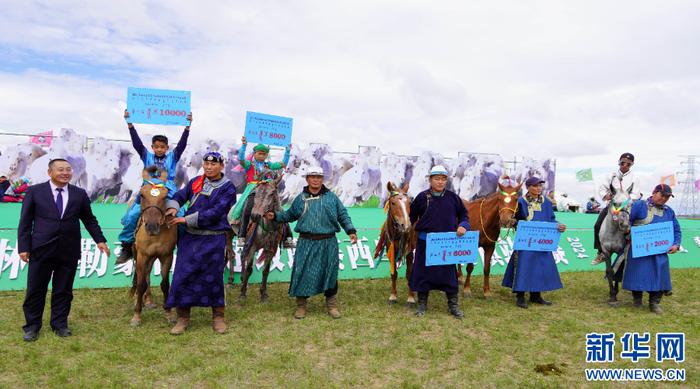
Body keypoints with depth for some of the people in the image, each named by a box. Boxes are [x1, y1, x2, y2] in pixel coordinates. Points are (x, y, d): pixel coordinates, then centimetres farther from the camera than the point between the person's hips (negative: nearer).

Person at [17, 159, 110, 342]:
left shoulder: (80, 194, 6)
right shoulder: (35, 191, 2)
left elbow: (89, 220, 11)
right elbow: (25, 222, 2)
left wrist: (99, 240, 1)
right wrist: (23, 247, -4)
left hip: (69, 251, 1)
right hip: (41, 250, -1)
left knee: (63, 290, 9)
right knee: (35, 290, 8)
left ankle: (60, 324, 23)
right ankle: (32, 326, 24)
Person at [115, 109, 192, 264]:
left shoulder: (172, 157, 11)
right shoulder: (147, 157, 13)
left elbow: (182, 144, -1)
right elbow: (136, 143, 4)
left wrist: (187, 126, -12)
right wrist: (129, 124, -5)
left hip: (169, 194, -1)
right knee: (132, 216, -13)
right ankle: (127, 246, 4)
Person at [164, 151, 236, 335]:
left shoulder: (227, 188, -6)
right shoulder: (195, 182, 9)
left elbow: (215, 213, -15)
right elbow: (180, 195, 6)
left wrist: (187, 219, -17)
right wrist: (173, 207, -18)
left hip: (213, 240, -4)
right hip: (189, 237, 4)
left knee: (213, 277, 4)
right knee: (183, 276, 4)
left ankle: (218, 317, 20)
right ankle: (183, 318, 18)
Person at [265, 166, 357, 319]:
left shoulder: (332, 197, 5)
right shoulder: (300, 198, 7)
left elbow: (343, 215, 7)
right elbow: (290, 215, 18)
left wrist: (351, 231, -2)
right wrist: (275, 216, 6)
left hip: (328, 243, 0)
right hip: (306, 243, 0)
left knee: (330, 273, 7)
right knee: (302, 272, 2)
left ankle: (332, 305, 23)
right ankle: (301, 305, 19)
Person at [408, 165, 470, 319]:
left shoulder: (453, 197, 2)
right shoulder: (422, 197, -3)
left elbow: (463, 214, 10)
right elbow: (411, 216, 8)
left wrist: (463, 226, -6)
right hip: (425, 242, -1)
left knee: (449, 272, 7)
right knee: (423, 272, 6)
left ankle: (453, 306, 20)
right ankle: (422, 305, 20)